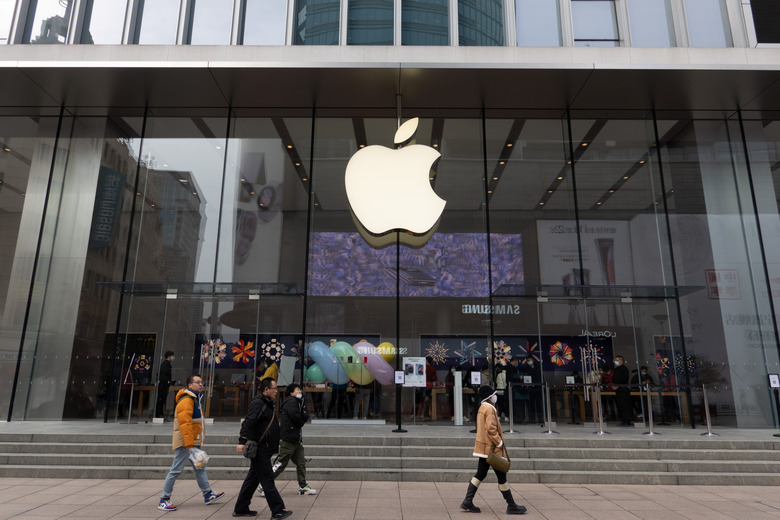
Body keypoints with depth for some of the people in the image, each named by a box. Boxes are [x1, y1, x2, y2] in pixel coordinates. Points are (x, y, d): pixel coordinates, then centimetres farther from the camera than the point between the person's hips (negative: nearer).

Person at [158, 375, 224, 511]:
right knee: (176, 470, -4)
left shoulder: (195, 399, 17)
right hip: (184, 443, -10)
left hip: (193, 442, 10)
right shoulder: (186, 401, -17)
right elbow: (185, 423, -24)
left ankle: (208, 495, 21)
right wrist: (189, 444, -27)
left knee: (200, 468, 14)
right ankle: (164, 500, 7)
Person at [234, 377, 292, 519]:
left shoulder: (267, 404, 17)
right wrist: (242, 441, -34)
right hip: (259, 449, -10)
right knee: (267, 480, -5)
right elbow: (248, 423, -25)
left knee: (252, 479, 15)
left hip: (264, 450, 10)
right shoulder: (258, 403, -14)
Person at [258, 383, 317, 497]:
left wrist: (304, 415, -8)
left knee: (301, 463, 11)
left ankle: (303, 486, 20)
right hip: (287, 440, -10)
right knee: (280, 464, -5)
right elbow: (297, 419, -18)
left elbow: (305, 417, 13)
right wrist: (301, 422, 3)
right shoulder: (291, 402, -12)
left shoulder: (298, 402, 18)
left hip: (296, 440, 10)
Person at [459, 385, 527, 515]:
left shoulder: (482, 408, 15)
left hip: (483, 448, 9)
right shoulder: (490, 409, -15)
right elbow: (491, 428, -24)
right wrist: (500, 443, -17)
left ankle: (468, 502, 10)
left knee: (480, 475, 11)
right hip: (492, 448, -9)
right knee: (501, 476, 0)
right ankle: (511, 506, 9)